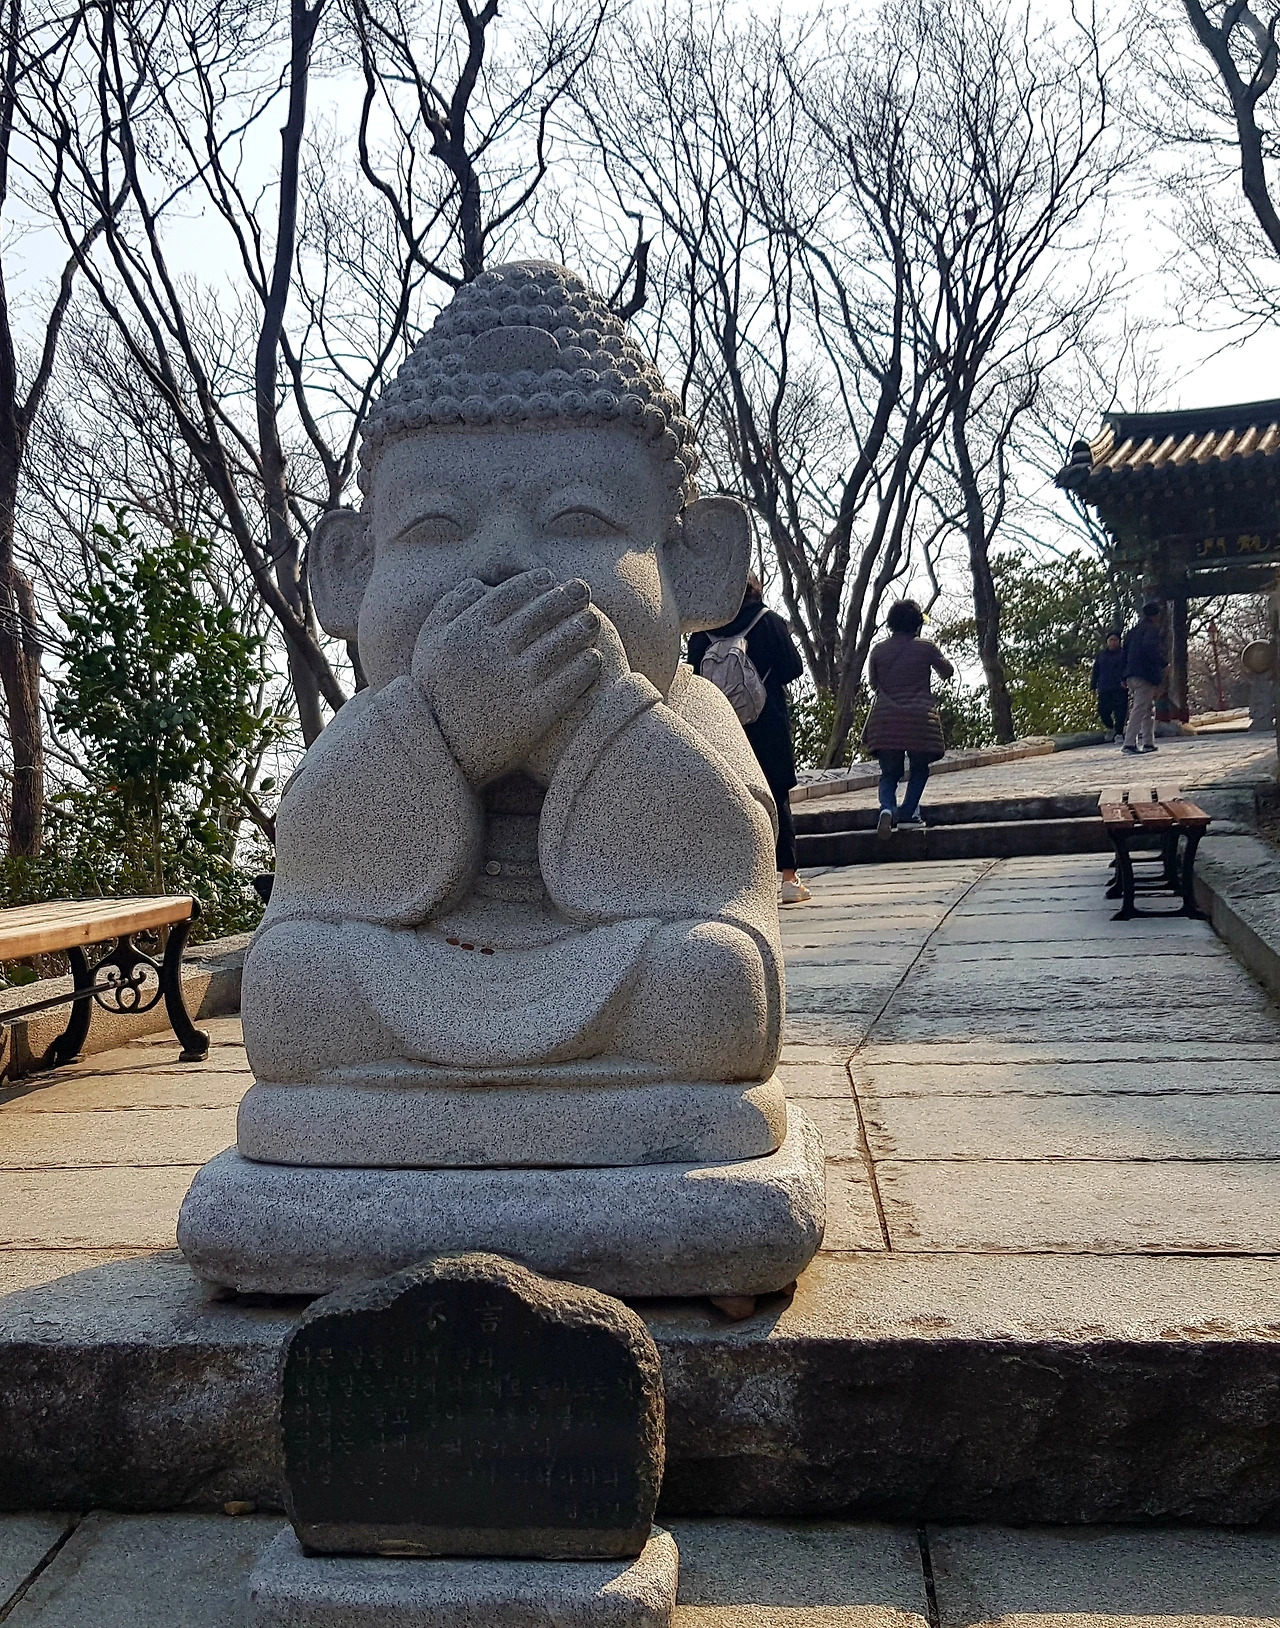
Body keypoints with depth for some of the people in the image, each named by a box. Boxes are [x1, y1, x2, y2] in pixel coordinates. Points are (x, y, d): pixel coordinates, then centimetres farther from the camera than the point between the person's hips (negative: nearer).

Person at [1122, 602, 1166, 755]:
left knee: (1149, 709, 19)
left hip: (1132, 675, 9)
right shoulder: (1152, 630, -7)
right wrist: (1164, 663, -16)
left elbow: (1126, 650, 21)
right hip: (1146, 675, -9)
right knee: (1140, 709, -12)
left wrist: (1125, 677, 23)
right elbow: (1149, 646, -25)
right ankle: (1129, 743, -18)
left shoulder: (1135, 630, 19)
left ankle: (1148, 742, 21)